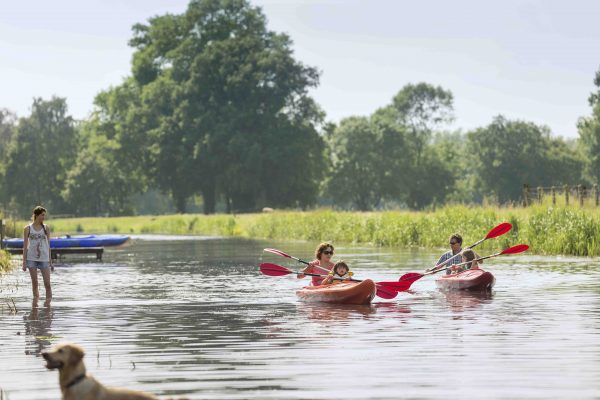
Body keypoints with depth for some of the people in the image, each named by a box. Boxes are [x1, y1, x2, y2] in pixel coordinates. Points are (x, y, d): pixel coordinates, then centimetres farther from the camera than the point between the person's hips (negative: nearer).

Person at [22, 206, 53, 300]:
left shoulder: (46, 228, 5)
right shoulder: (28, 229, 1)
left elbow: (48, 245, 8)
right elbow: (25, 246, 3)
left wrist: (50, 261, 6)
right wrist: (24, 262, -1)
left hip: (44, 258, 1)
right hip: (31, 259, -1)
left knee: (47, 283, -5)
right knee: (35, 283, 3)